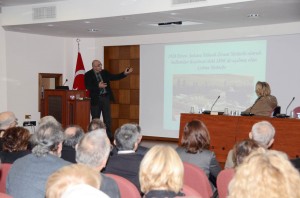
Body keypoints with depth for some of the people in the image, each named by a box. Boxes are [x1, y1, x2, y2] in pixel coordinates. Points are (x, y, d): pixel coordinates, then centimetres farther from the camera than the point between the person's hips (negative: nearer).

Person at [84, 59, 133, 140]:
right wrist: (98, 86, -28)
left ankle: (109, 136, 11)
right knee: (95, 119, 5)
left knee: (107, 118, 6)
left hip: (106, 97, 4)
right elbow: (88, 86, -15)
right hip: (96, 99, -4)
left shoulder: (104, 72, 8)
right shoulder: (88, 75, -5)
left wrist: (124, 73, -6)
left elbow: (114, 77, 6)